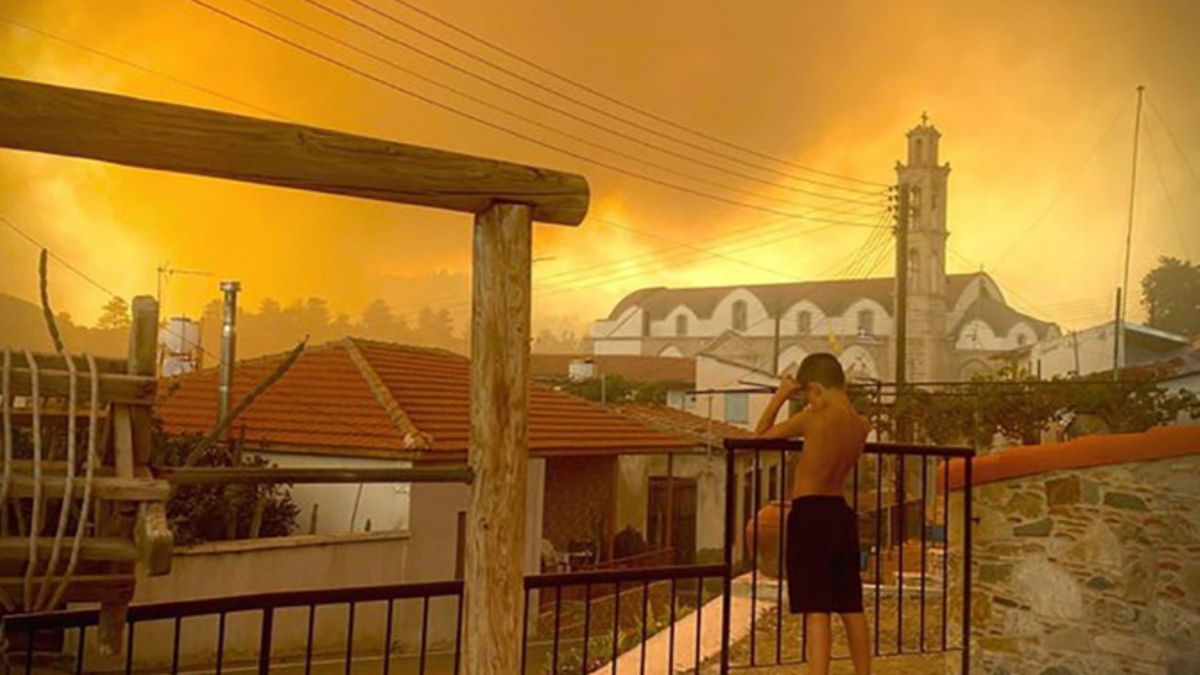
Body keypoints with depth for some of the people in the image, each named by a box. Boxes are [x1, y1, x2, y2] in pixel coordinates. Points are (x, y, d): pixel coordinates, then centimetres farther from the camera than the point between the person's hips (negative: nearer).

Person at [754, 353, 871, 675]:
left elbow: (762, 434, -2)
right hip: (841, 514, 7)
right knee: (851, 608, 17)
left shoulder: (812, 419, -15)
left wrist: (781, 395, 5)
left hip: (810, 515, -6)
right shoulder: (861, 425, 3)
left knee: (816, 610, -8)